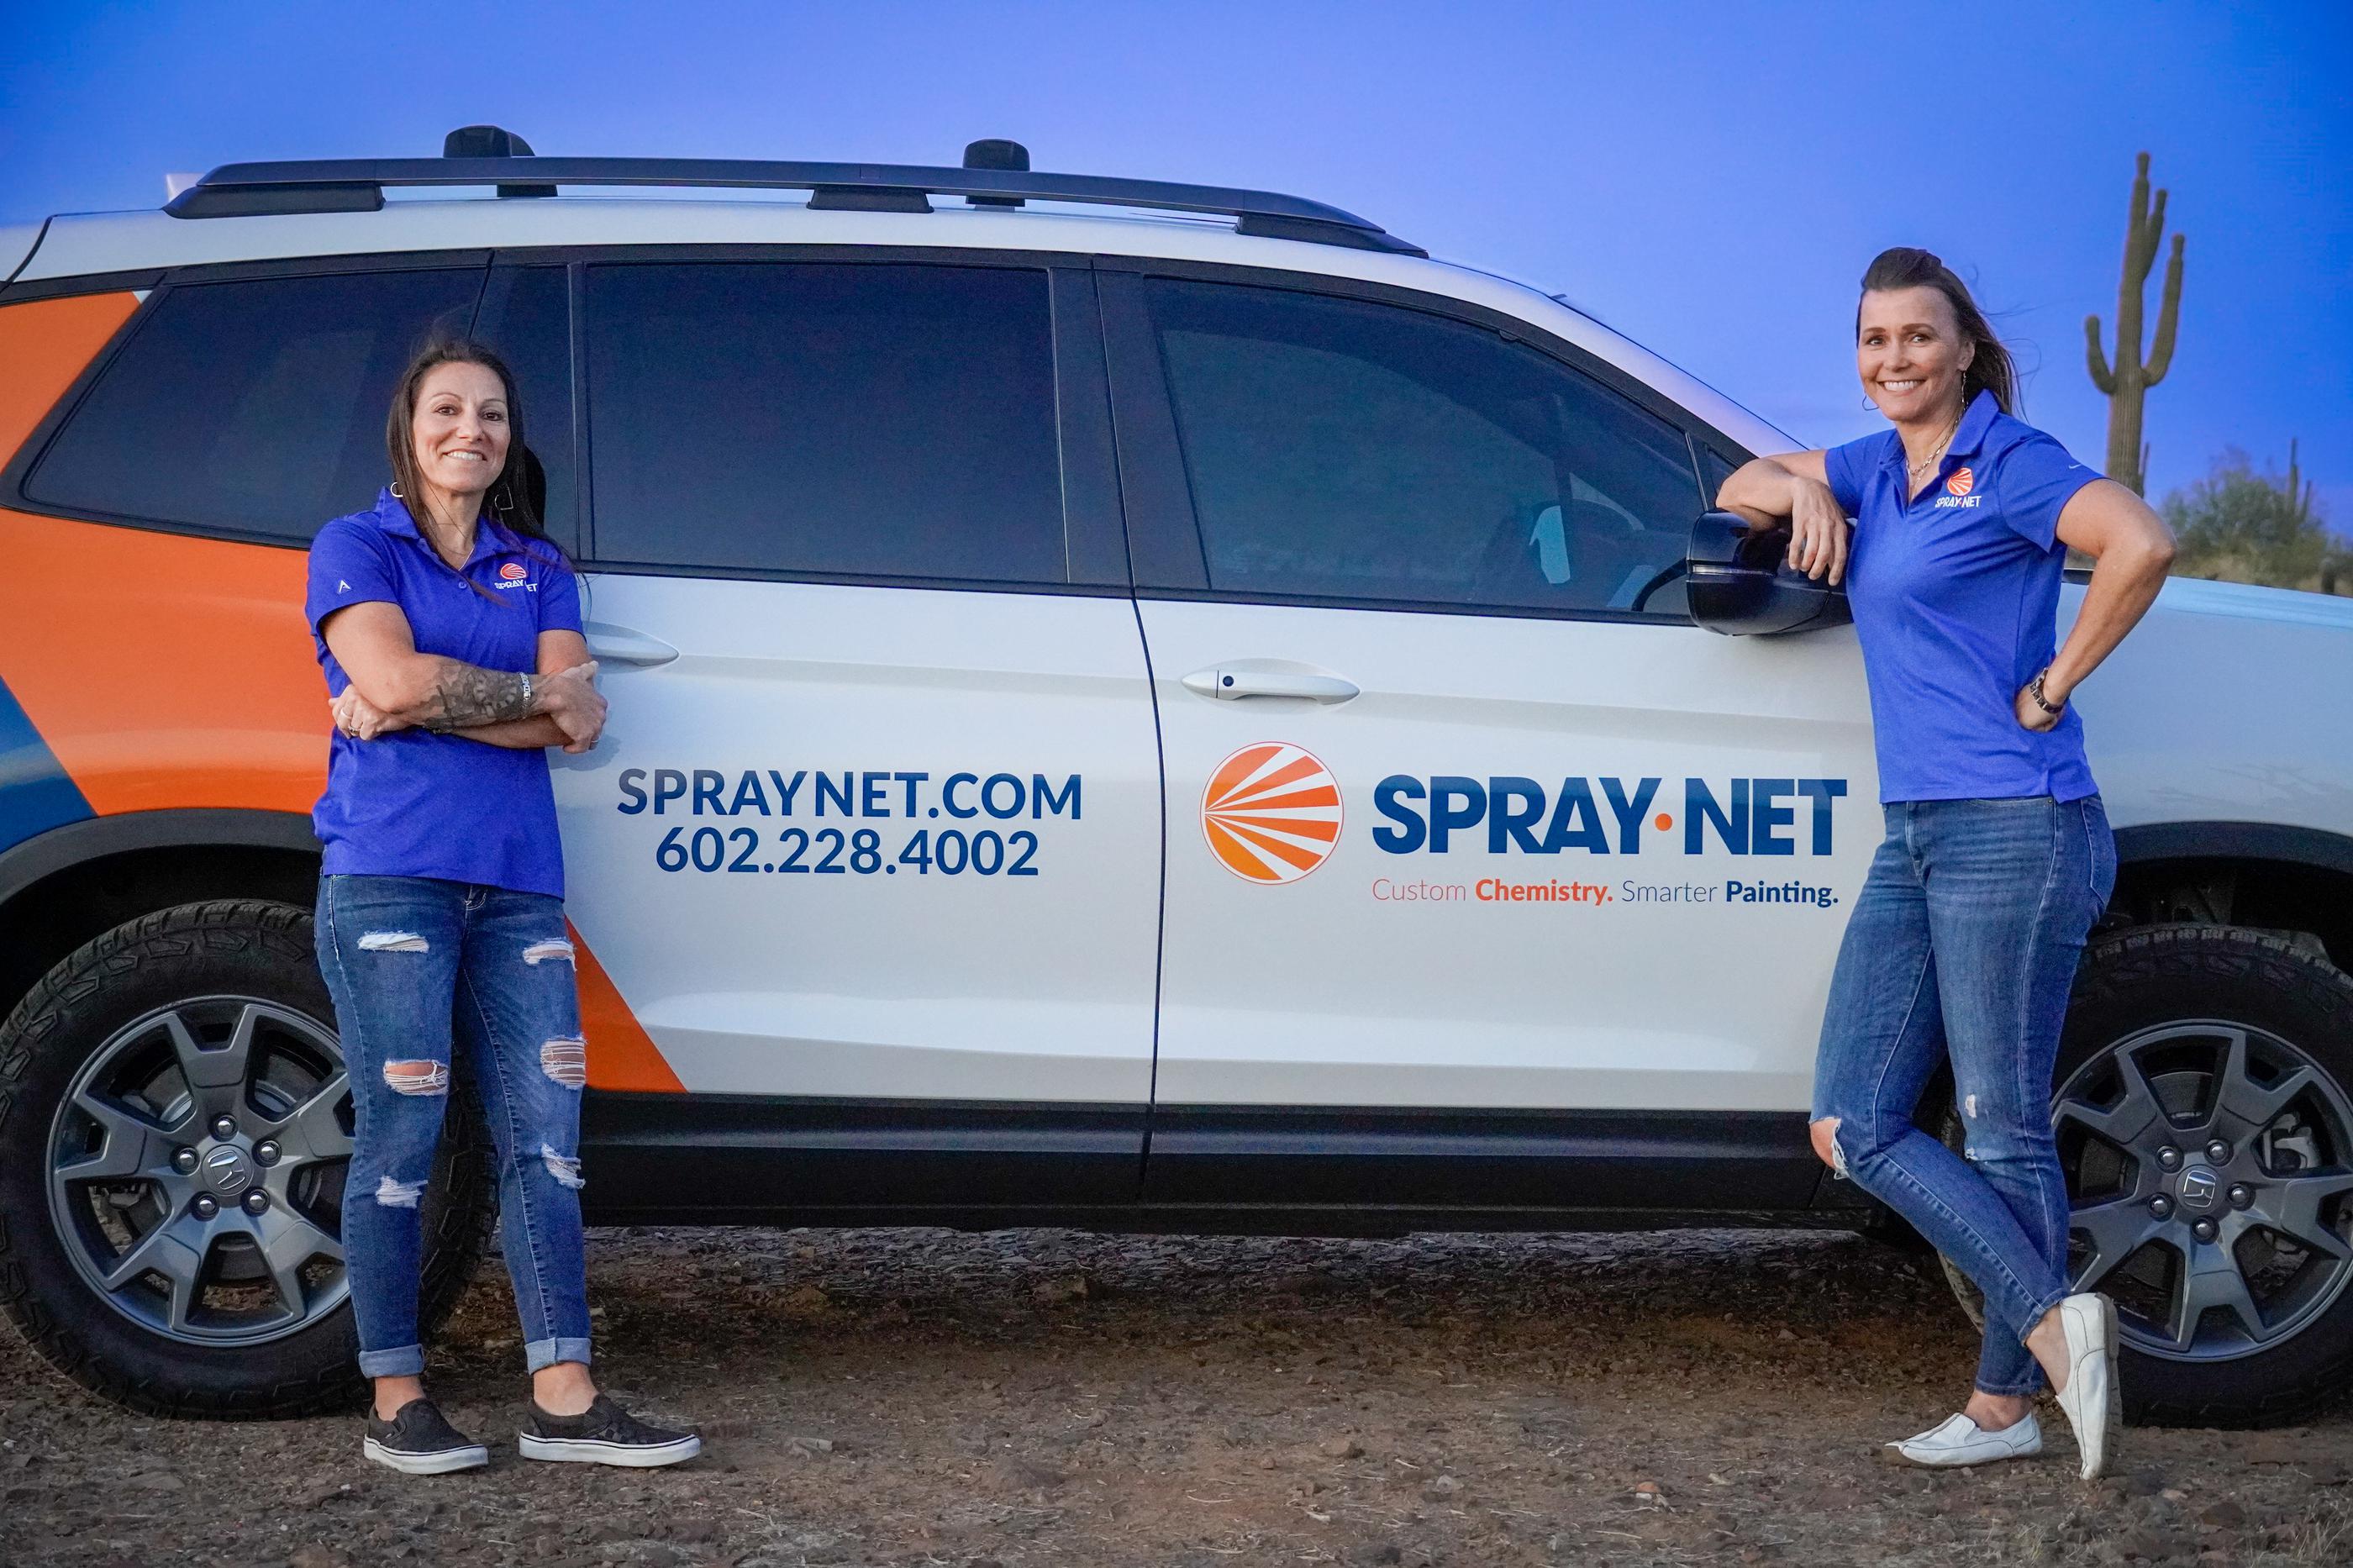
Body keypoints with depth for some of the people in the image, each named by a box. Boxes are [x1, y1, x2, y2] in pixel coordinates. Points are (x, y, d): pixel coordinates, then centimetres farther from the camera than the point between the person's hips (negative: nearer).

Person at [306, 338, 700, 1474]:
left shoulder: (538, 568, 16)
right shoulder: (355, 548, 5)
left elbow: (579, 724, 1)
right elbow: (393, 676, -13)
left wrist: (422, 706, -9)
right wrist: (535, 689, -3)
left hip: (516, 881, 5)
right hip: (389, 874, -5)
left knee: (543, 1135, 2)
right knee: (400, 1138, -2)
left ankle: (563, 1397, 4)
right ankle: (396, 1402, 6)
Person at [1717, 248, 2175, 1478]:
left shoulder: (2007, 460, -8)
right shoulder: (1879, 467, 16)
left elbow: (2142, 544, -23)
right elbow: (1743, 487, 29)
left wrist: (2051, 689, -15)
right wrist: (1802, 492, 7)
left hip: (2011, 831, -9)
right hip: (1914, 837, 9)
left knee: (2003, 1132, -3)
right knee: (1853, 1127, 3)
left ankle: (2007, 1403, 6)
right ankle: (2055, 1326, 5)